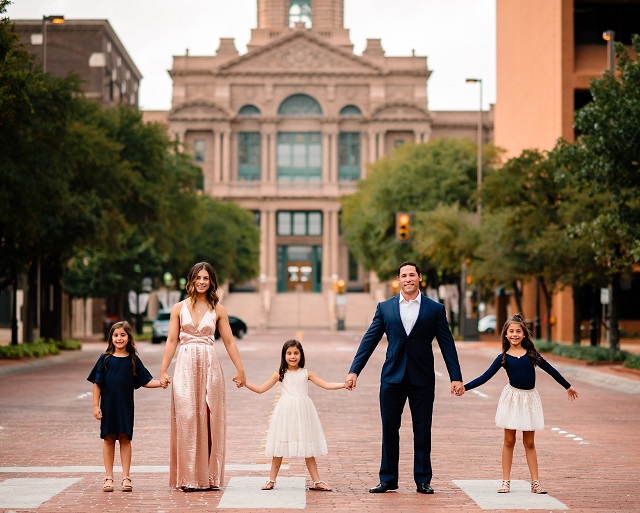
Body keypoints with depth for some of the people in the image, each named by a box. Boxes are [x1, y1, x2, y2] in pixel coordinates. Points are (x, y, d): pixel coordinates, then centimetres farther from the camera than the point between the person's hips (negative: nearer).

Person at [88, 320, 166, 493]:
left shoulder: (133, 360, 3)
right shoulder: (105, 359, 0)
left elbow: (145, 381, 5)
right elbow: (97, 383, 1)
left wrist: (160, 383, -12)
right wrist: (96, 406, -4)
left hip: (126, 405, 1)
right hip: (108, 405, 0)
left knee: (125, 438, 3)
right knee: (108, 439, 4)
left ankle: (125, 477, 8)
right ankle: (109, 477, 11)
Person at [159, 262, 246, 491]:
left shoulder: (218, 310, 6)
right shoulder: (179, 308, 6)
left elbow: (229, 342, 7)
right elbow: (171, 341, 5)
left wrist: (240, 370, 4)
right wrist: (163, 371, -1)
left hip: (209, 367, 0)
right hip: (185, 366, 0)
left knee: (209, 419, 1)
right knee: (186, 418, -5)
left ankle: (209, 476, 7)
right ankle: (188, 477, 0)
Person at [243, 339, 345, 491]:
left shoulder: (306, 373, 7)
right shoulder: (280, 374, 6)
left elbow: (326, 385, 6)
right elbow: (260, 389, 9)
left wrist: (344, 384, -5)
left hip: (302, 411, 0)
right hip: (285, 411, 0)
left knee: (308, 446, 3)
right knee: (279, 446, 2)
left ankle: (316, 481, 9)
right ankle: (271, 480, 11)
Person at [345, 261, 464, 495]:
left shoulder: (435, 309, 3)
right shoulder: (385, 308, 6)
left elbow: (447, 344, 2)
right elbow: (369, 341, 6)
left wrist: (456, 377, -3)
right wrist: (354, 371, -1)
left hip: (422, 379, -1)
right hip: (392, 378, 1)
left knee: (422, 432, 4)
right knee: (389, 430, 5)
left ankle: (423, 480, 13)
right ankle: (388, 480, 13)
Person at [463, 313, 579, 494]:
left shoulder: (531, 353, 2)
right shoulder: (503, 358, -1)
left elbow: (549, 369, 11)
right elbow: (485, 377, -4)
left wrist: (568, 386, 19)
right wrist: (465, 386, -15)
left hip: (529, 398, 1)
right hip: (512, 398, -1)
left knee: (529, 443, 5)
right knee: (509, 441, 4)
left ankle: (535, 482, 8)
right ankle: (506, 481, 9)